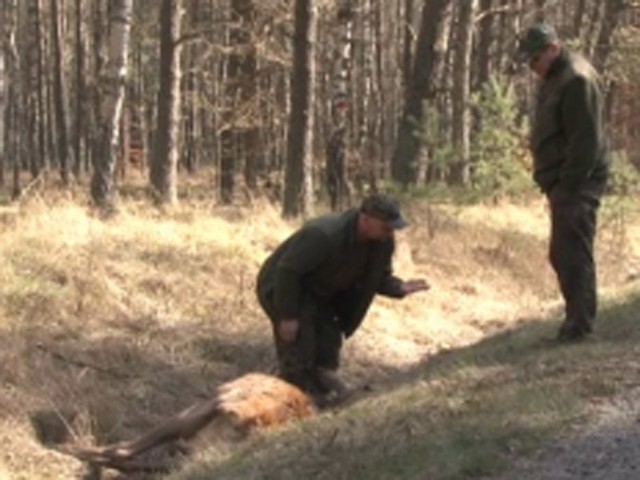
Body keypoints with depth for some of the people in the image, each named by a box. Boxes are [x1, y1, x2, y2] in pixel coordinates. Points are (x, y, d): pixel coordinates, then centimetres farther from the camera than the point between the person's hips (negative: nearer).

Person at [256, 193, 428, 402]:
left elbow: (379, 277, 0)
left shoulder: (383, 242, -14)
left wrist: (400, 288, -24)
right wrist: (288, 316, -29)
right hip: (283, 287, -7)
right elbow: (287, 270, -31)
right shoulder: (322, 234, -37)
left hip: (322, 296, 7)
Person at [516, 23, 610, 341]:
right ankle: (577, 317, 22)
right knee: (562, 254, 14)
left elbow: (585, 141, -21)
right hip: (563, 183, 10)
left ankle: (579, 323, -5)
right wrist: (555, 184, 16)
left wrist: (569, 184, -20)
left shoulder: (577, 80, -17)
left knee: (573, 253, -9)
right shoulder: (553, 78, 15)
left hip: (577, 185, -10)